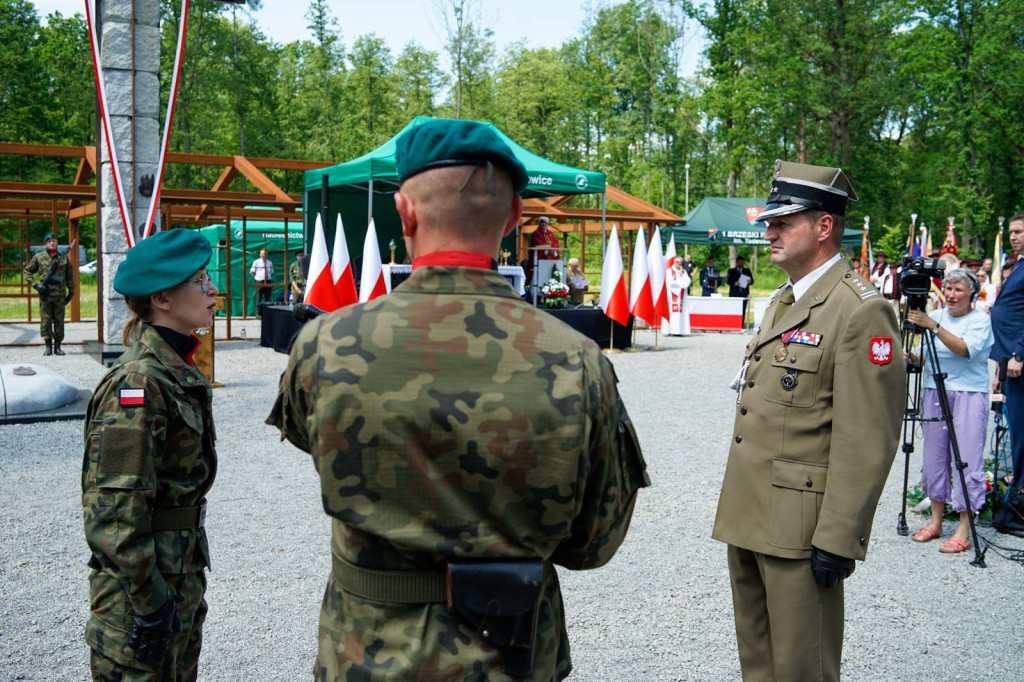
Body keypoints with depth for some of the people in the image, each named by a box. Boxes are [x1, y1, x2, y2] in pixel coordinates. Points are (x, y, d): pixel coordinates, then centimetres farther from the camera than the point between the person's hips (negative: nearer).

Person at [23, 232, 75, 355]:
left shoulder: (63, 257, 9)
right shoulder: (38, 257, 4)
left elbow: (69, 275, 14)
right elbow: (27, 271, 9)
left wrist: (71, 291, 10)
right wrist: (35, 285, -4)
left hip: (60, 294, 1)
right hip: (45, 294, -1)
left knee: (59, 321, 2)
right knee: (46, 321, 0)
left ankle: (57, 346, 9)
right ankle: (48, 346, 7)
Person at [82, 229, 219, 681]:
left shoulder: (178, 372, 7)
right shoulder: (139, 382, -21)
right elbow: (115, 511, -23)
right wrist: (149, 605, -20)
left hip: (182, 571, 9)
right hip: (143, 580, -9)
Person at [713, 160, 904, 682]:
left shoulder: (861, 310, -16)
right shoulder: (782, 301, 15)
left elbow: (866, 442, -20)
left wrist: (837, 539, -20)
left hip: (799, 529, -9)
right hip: (748, 519, 9)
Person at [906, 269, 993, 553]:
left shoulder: (980, 319, -3)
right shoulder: (935, 316, 10)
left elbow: (966, 349, -21)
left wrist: (933, 326, -25)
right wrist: (913, 358, -6)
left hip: (969, 395, -5)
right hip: (934, 392, 5)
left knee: (967, 460, -6)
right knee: (934, 457, 8)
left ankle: (964, 532, -1)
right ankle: (936, 522, 21)